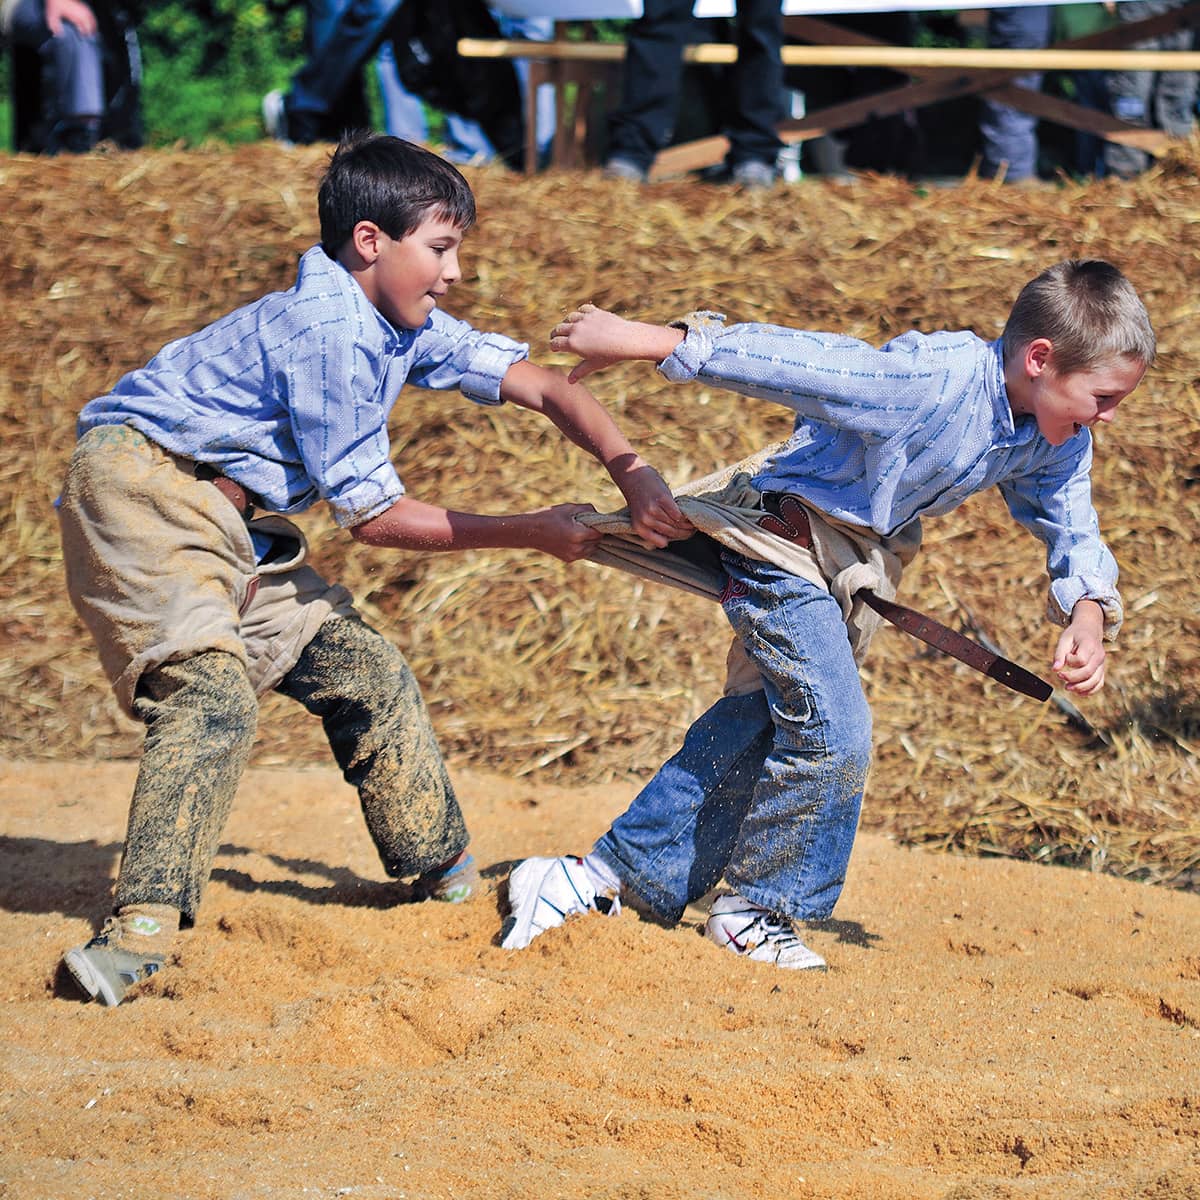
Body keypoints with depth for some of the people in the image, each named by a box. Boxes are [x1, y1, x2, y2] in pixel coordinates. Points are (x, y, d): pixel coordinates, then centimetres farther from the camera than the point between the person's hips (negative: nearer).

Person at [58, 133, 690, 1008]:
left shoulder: (406, 328, 6)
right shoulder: (328, 334, -22)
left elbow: (543, 387, 10)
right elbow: (374, 515, -16)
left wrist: (634, 474, -6)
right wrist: (535, 533, -10)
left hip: (227, 517, 10)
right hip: (143, 484, -10)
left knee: (364, 671, 11)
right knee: (213, 691, -27)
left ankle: (446, 877, 26)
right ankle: (144, 925, -36)